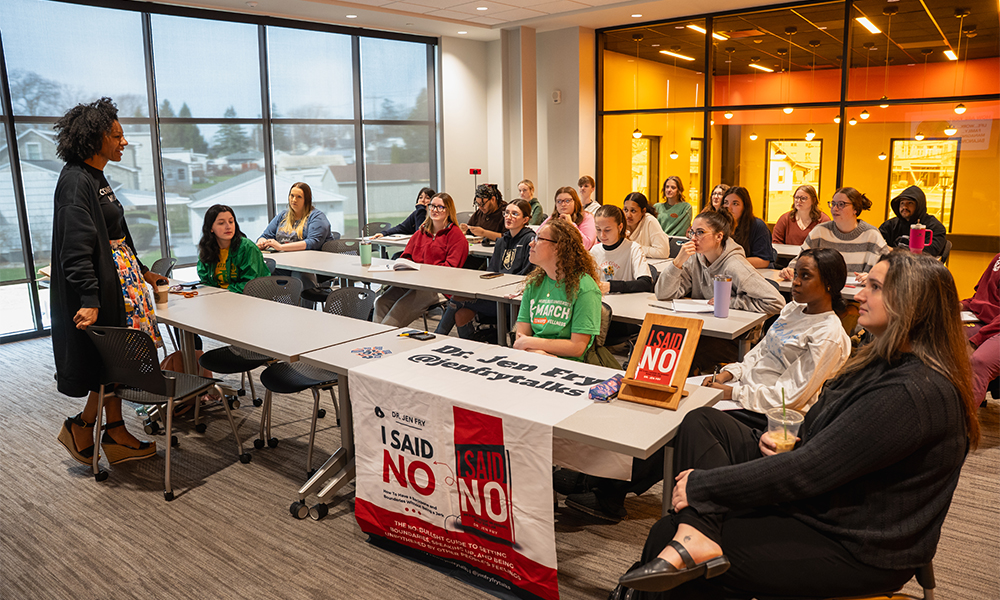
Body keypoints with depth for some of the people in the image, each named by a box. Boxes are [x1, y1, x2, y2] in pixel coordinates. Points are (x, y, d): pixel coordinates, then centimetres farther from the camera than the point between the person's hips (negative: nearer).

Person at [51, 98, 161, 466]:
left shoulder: (95, 177, 13)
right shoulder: (76, 181, -17)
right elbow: (77, 248, -24)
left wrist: (142, 272, 26)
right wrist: (90, 300, -29)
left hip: (119, 275, 10)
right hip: (100, 283, -10)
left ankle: (116, 436, 20)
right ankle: (81, 428, 18)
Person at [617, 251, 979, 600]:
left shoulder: (911, 394, -27)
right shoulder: (886, 360, 7)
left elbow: (806, 471, -28)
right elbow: (822, 438, 16)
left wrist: (703, 484, -22)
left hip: (854, 549, -10)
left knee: (664, 536, -17)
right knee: (702, 423, -8)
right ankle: (693, 537, -22)